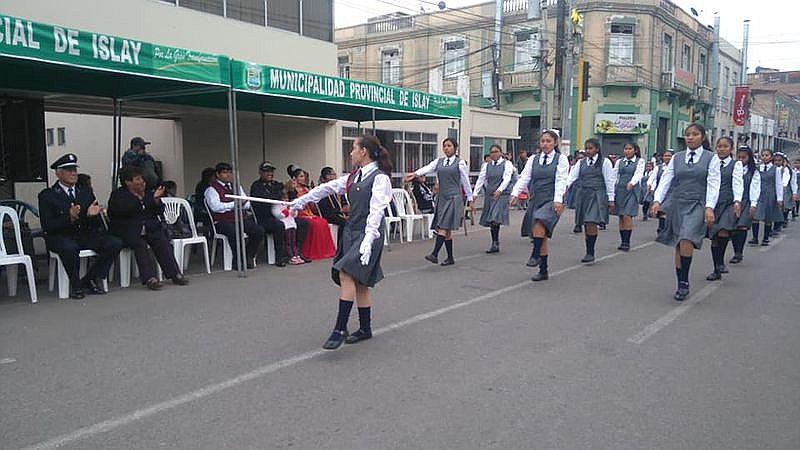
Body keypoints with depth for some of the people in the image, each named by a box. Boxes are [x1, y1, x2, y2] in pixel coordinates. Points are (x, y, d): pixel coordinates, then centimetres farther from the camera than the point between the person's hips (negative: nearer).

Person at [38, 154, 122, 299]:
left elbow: (98, 224, 11)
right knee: (70, 248, -39)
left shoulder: (86, 193, 15)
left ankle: (89, 280, -7)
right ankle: (75, 285, -14)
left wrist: (92, 215, -13)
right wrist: (69, 218, -25)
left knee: (115, 243, -19)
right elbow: (47, 226, -10)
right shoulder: (47, 195, 1)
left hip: (86, 235, 5)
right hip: (60, 237, -5)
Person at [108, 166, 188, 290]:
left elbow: (160, 212, 13)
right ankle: (149, 278, -39)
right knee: (140, 244, -31)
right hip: (128, 232, -4)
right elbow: (121, 210, -17)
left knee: (162, 240, -23)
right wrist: (137, 198, -19)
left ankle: (175, 274, -25)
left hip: (150, 228, 4)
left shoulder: (147, 193, 17)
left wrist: (156, 200, -6)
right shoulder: (118, 194, 4)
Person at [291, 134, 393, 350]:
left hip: (368, 233, -8)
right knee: (359, 282, 10)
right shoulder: (354, 177, 15)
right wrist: (300, 202, 22)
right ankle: (365, 329, 19)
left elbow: (376, 211, -19)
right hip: (351, 231, 8)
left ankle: (340, 329, -15)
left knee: (346, 274, -19)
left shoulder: (380, 178, -10)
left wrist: (368, 241, -27)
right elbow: (328, 188, 20)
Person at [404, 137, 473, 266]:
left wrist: (470, 198, 9)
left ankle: (435, 254, -24)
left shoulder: (460, 163, 1)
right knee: (446, 229, 7)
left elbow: (465, 181, 6)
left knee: (444, 226, -16)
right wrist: (415, 174, -25)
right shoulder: (438, 162, 12)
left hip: (454, 198, -5)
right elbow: (428, 168, -6)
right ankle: (450, 258, 15)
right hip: (441, 197, 5)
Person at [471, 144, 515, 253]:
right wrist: (475, 193, -7)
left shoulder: (507, 164, 0)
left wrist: (499, 190, -29)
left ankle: (495, 243, -10)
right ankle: (495, 244, 14)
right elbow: (481, 179, 5)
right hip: (489, 194, 5)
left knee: (495, 219, -18)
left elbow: (507, 178, -13)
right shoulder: (486, 166, 12)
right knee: (490, 220, 5)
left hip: (502, 194, -5)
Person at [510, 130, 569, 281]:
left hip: (551, 201, -4)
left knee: (539, 223, -31)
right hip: (535, 200, 4)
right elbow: (524, 178, 4)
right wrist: (515, 193, -11)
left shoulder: (561, 159, 2)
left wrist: (558, 200, -20)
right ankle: (543, 271, 14)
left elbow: (561, 181, -9)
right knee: (541, 235, 7)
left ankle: (535, 256, -19)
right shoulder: (533, 160, 12)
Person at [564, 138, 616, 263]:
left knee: (592, 223, -15)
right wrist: (565, 186, -17)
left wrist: (611, 199, 0)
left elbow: (609, 181, 2)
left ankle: (590, 253, -9)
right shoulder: (581, 163, 13)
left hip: (597, 195, -4)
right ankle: (589, 252, 15)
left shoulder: (605, 162, 2)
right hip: (583, 194, 4)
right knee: (586, 225, 6)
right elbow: (572, 176, 3)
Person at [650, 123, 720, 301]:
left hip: (697, 205, -3)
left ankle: (684, 283, -11)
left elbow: (713, 184, -4)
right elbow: (666, 179, 5)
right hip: (677, 204, 4)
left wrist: (709, 207, -16)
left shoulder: (711, 158, 3)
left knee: (686, 240, -21)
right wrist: (657, 201, -9)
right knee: (678, 245, 5)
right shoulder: (677, 157, 11)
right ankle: (681, 283, 15)